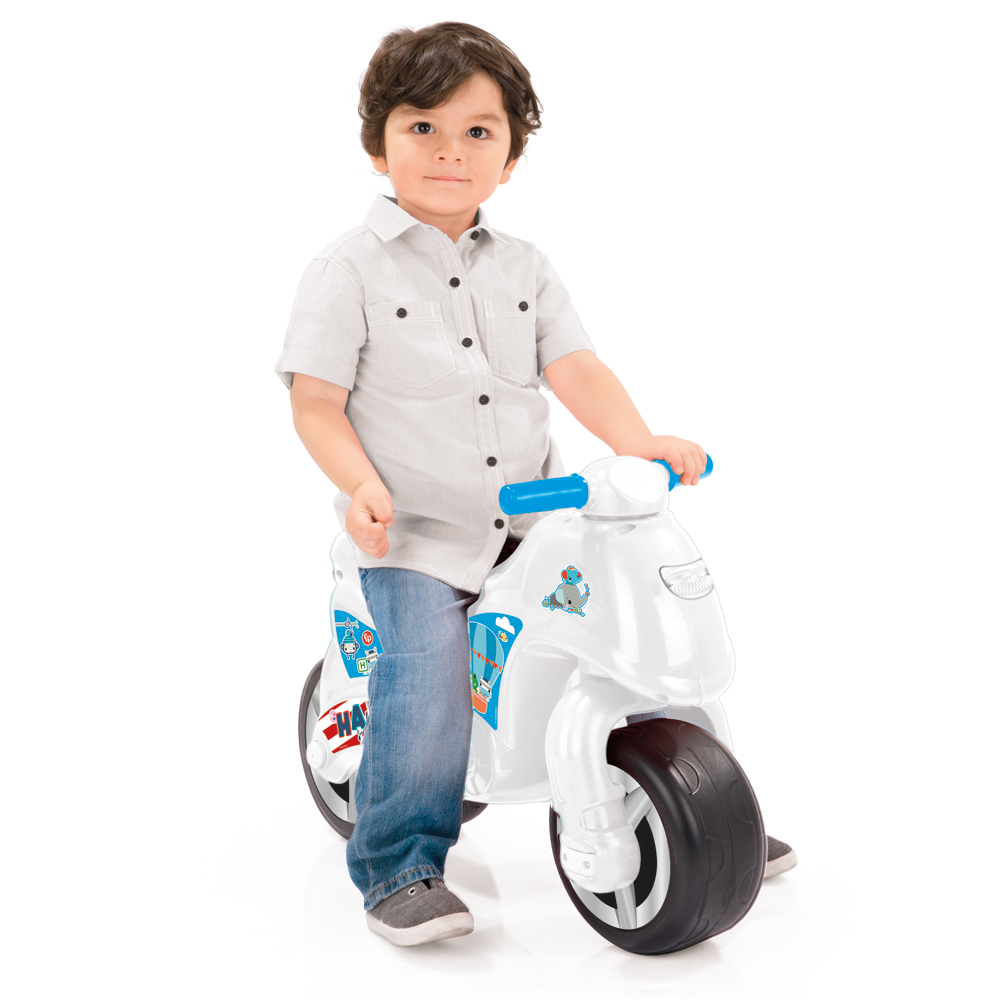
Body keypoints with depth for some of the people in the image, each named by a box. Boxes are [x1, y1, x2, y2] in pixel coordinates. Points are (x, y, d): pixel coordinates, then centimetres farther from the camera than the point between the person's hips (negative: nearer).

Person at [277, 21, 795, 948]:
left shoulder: (524, 268, 9)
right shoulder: (350, 269, -4)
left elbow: (575, 368, 0)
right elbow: (315, 401, -6)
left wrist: (639, 441, -17)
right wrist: (363, 486, -22)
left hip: (531, 518, 4)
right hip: (410, 529, -4)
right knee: (425, 687, -20)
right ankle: (399, 869, 4)